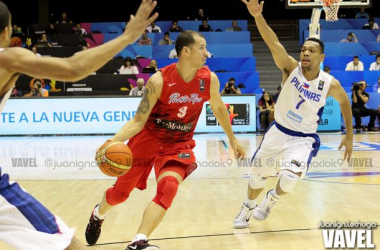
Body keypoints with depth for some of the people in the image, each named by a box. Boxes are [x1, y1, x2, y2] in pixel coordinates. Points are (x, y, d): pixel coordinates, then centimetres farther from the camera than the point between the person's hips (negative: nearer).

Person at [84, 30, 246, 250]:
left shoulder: (209, 79, -11)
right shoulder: (159, 81, -22)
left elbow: (219, 108, 10)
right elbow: (138, 121, -20)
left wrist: (232, 139, 19)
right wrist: (113, 141, -36)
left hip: (180, 143, 2)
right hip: (148, 138, -2)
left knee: (168, 188, -26)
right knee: (121, 192, 11)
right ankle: (98, 215, 45)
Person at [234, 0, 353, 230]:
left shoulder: (330, 84, -14)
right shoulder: (291, 68, -15)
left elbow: (345, 102, 8)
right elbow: (274, 43, -32)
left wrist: (349, 135, 9)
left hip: (304, 139, -2)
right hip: (278, 132, 2)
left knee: (290, 177, -27)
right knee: (258, 175, 15)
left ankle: (272, 199, 8)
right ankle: (248, 209, 46)